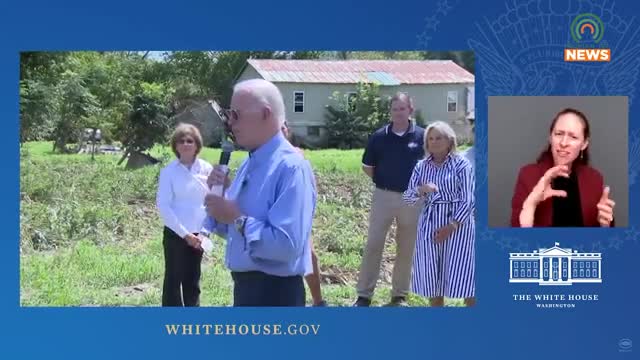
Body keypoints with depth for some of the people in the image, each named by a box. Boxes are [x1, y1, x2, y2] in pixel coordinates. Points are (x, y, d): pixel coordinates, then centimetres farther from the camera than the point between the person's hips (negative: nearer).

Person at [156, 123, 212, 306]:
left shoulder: (206, 169, -1)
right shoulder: (169, 171, -8)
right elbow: (163, 205, -10)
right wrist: (184, 233, -13)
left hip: (198, 233, 3)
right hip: (175, 233, -3)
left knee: (193, 280, 12)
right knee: (174, 279, 3)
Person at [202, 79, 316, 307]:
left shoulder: (291, 167, -20)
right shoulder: (249, 164, 9)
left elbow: (287, 244, -30)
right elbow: (230, 229, 16)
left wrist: (238, 218, -21)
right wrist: (219, 196, -2)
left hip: (274, 294, -9)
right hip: (245, 288, 9)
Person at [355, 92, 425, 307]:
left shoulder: (421, 136, -2)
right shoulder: (379, 136, -1)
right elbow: (367, 166, 9)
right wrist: (382, 180, 3)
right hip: (383, 196, 0)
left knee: (406, 248, 8)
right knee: (373, 245, 0)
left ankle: (400, 295, 19)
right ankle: (364, 295, 7)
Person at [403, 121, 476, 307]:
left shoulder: (461, 164, -4)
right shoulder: (421, 166, 7)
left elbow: (468, 200, -8)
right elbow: (408, 198, 4)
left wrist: (451, 226, -17)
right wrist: (421, 190, -18)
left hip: (458, 222, -4)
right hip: (429, 223, 4)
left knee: (462, 274, -5)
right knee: (430, 276, 7)